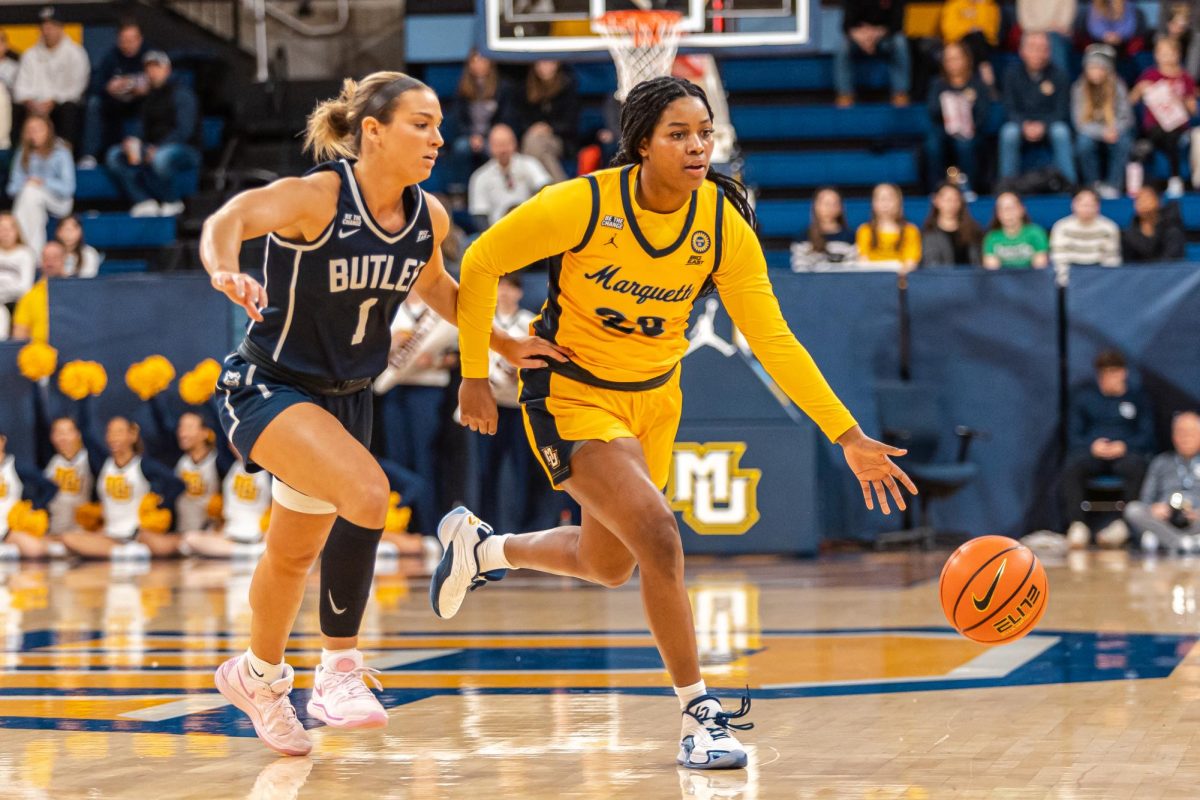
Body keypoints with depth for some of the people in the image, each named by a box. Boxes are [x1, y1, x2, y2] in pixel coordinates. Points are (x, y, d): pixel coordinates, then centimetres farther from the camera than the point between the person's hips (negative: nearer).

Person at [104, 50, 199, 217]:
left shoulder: (180, 92, -5)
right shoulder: (150, 97, 19)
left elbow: (185, 130, -15)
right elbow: (146, 131, 18)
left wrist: (157, 149, -21)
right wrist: (134, 143, -7)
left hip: (185, 150, -8)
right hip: (154, 148, 8)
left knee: (161, 158, -42)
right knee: (114, 155, -8)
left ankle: (172, 203, -17)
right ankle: (145, 202, -19)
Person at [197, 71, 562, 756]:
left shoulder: (429, 218, -4)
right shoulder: (317, 197, -23)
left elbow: (434, 286, 17)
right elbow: (229, 220, -41)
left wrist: (505, 344, 10)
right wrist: (226, 270, -62)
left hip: (346, 398, 7)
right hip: (269, 387, -7)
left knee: (297, 553, 21)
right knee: (366, 491, -30)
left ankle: (259, 675, 48)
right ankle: (340, 669, -16)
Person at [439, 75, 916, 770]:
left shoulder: (725, 227, -13)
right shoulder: (584, 204, -23)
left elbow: (775, 343, -9)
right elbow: (481, 263, -11)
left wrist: (849, 437, -15)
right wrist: (476, 374, -11)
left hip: (653, 398, 6)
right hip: (570, 393, -5)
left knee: (608, 564, 21)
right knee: (659, 538, -23)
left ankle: (480, 548, 50)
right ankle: (699, 714, -11)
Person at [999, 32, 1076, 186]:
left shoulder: (1058, 75, -4)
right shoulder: (1013, 74, -2)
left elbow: (1062, 110, -5)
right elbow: (1010, 108, -3)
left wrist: (1043, 126, -23)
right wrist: (1025, 125, -23)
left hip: (1050, 124, 0)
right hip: (1021, 123, 0)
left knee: (1061, 131, -33)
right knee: (1009, 132, -32)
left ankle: (1068, 183, -30)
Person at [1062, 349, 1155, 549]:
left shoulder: (1137, 398, 16)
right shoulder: (1083, 397, 18)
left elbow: (1147, 436, 9)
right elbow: (1073, 435, 12)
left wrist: (1124, 446, -12)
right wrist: (1092, 446, -10)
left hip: (1125, 452, -1)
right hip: (1091, 452, 1)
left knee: (1136, 465, -38)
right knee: (1072, 466, -35)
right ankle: (1077, 524, -42)